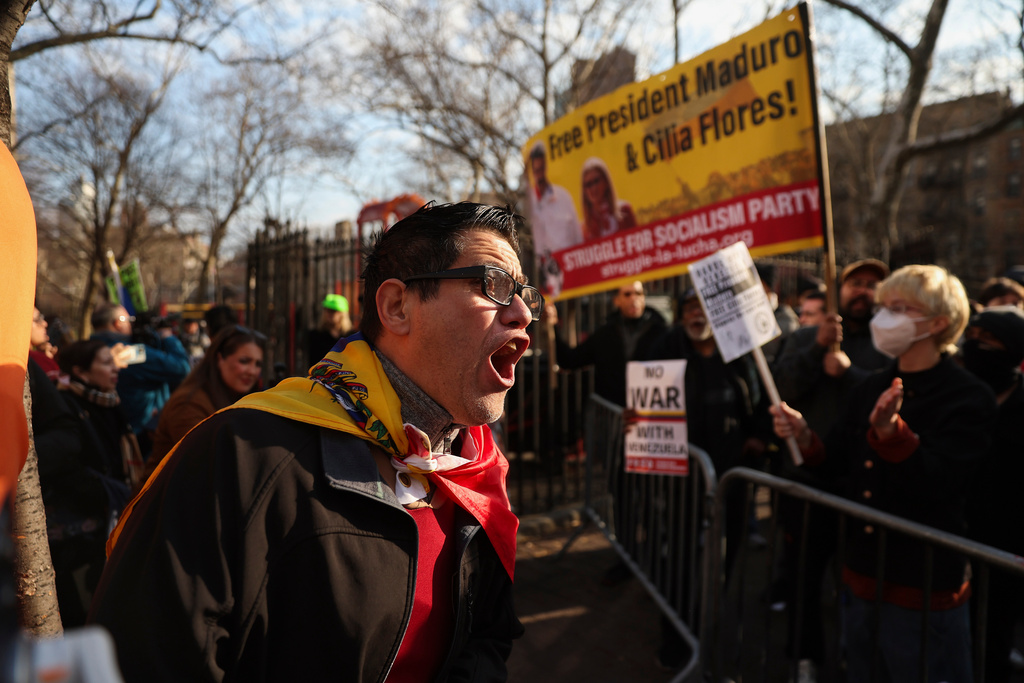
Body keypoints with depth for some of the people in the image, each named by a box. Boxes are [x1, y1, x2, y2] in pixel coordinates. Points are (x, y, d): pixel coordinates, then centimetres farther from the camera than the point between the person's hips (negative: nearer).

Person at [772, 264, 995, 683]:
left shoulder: (969, 397, -13)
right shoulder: (871, 390, 6)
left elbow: (937, 484, -25)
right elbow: (840, 465, 8)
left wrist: (891, 431, -39)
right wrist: (805, 439, -11)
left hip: (924, 591, -6)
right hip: (862, 578, 6)